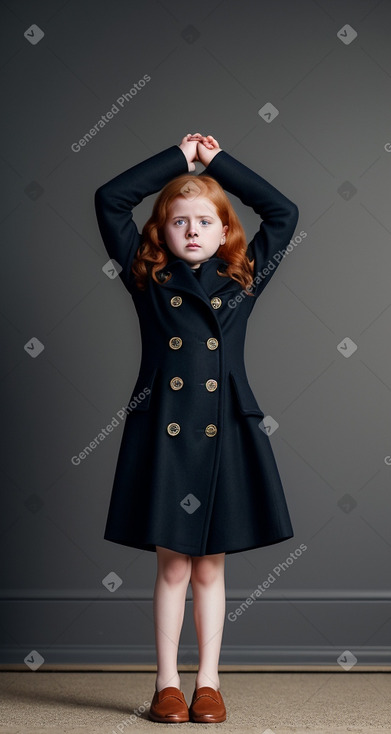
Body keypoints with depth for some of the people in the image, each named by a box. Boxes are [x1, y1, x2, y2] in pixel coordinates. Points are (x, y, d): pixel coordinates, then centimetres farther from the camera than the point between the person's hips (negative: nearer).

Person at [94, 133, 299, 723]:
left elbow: (284, 213, 11)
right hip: (163, 432, -1)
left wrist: (219, 161, 14)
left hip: (224, 435, 1)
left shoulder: (243, 282, 8)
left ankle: (209, 682, 18)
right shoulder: (148, 280, 6)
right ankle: (168, 683, 15)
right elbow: (109, 201, 2)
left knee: (210, 567, 9)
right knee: (173, 565, 4)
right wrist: (179, 156, 8)